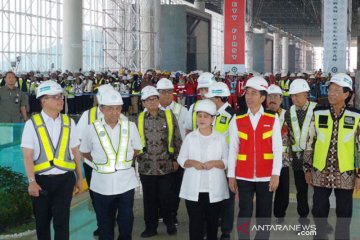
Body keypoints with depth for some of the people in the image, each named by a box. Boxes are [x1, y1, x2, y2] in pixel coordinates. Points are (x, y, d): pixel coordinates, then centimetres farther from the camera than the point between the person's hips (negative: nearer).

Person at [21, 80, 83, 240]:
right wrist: (32, 181, -15)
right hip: (41, 180, -1)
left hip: (65, 179, 1)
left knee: (62, 221, 0)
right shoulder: (32, 124, -4)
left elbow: (75, 152, 9)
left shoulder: (68, 122, 4)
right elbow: (27, 156, -7)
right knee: (42, 222, 13)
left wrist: (80, 178, 11)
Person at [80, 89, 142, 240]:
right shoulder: (92, 129, -7)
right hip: (102, 183, -1)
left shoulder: (130, 126, -2)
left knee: (126, 219, 10)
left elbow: (137, 149, 11)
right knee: (105, 221, 12)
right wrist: (100, 162, 3)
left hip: (126, 182, 1)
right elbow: (85, 152, 6)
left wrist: (123, 159, 5)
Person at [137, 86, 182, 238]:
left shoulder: (169, 116, 0)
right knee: (149, 198, 9)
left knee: (166, 196, 5)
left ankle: (169, 223, 27)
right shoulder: (139, 119, 2)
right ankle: (151, 227, 22)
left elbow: (177, 140, 3)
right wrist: (136, 159, 5)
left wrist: (176, 159, 2)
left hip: (166, 165, -1)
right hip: (146, 166, 1)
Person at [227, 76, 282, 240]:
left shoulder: (273, 120, 0)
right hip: (243, 176, 0)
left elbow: (277, 149, -3)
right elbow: (233, 149, 3)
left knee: (264, 215, 8)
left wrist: (275, 174, -10)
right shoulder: (237, 120, 3)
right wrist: (231, 175, 0)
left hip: (265, 176, 0)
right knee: (244, 213, 1)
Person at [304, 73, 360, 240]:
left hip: (346, 174, -1)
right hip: (321, 173, 1)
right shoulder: (318, 114, 0)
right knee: (319, 210, 10)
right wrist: (307, 168, 6)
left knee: (344, 213, 9)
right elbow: (309, 143, 6)